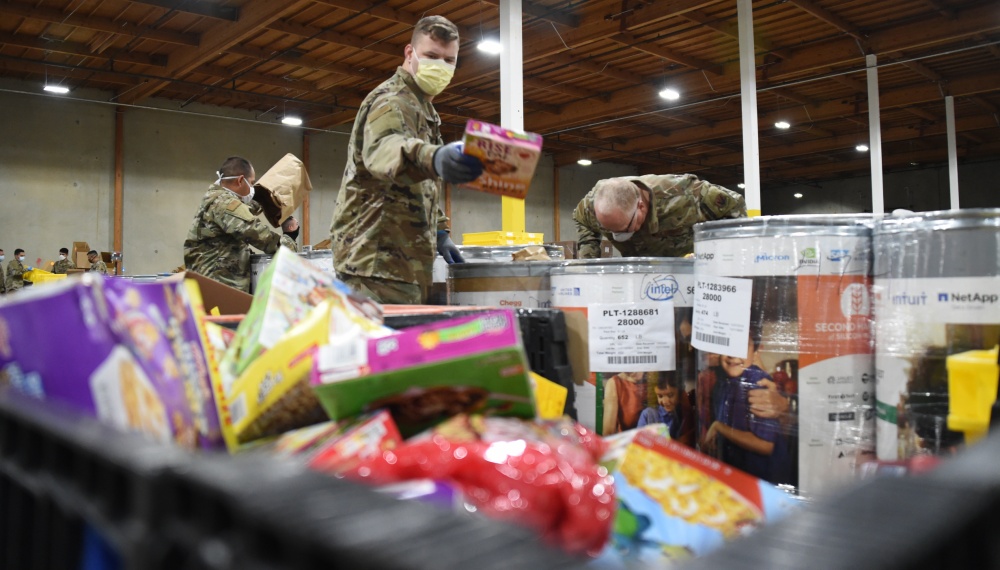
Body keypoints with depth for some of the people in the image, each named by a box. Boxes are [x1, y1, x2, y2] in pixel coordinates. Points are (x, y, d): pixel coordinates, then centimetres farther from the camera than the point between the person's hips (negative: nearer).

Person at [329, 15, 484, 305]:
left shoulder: (419, 106, 22)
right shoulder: (391, 100, -10)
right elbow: (383, 149, -35)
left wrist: (438, 231, 18)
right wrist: (432, 158, -56)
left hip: (402, 260, 10)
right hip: (379, 259, -10)